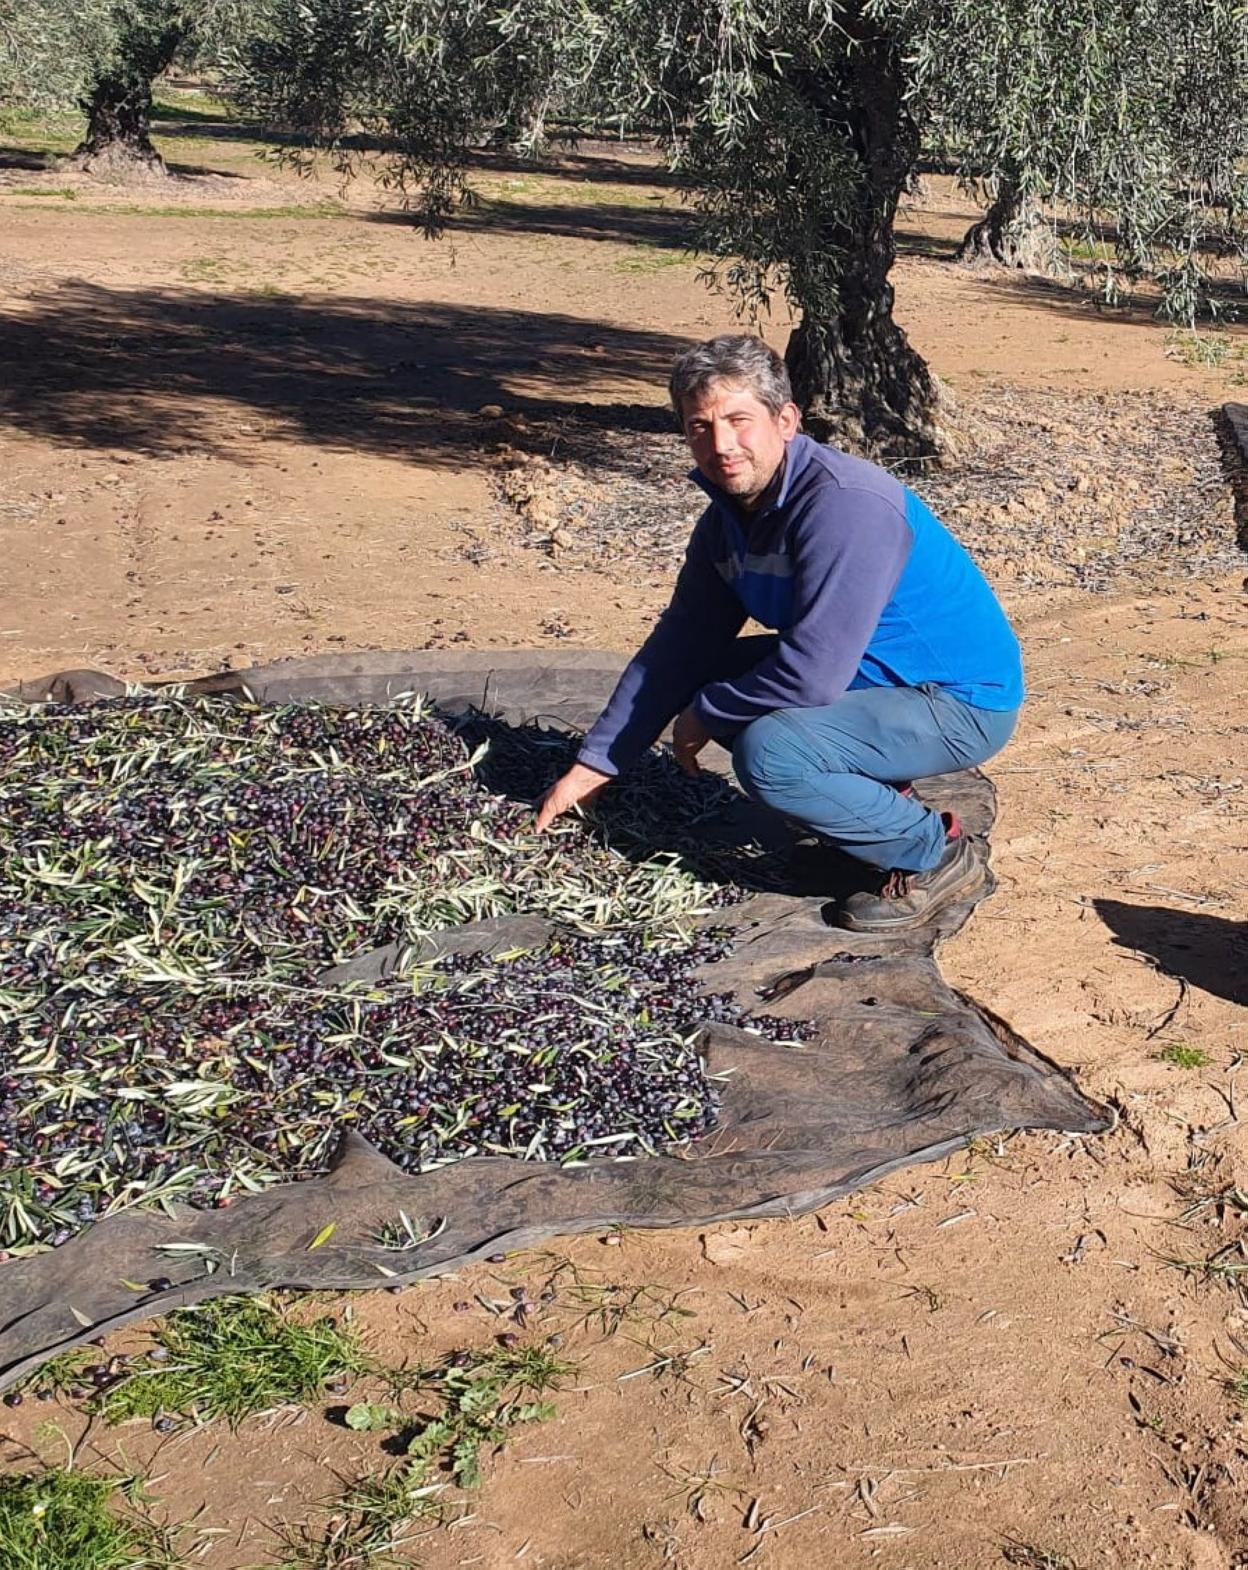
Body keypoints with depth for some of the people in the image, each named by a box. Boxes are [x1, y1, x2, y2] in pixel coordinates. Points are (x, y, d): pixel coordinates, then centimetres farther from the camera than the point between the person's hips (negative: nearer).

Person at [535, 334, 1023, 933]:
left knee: (768, 751, -28)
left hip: (962, 703, -9)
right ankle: (879, 801, 12)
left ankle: (936, 851, -5)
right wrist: (593, 766, 6)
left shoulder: (844, 503, -27)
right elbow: (680, 644, 7)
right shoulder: (726, 520, 2)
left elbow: (810, 675, -31)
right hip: (874, 678, 9)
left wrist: (703, 715, -14)